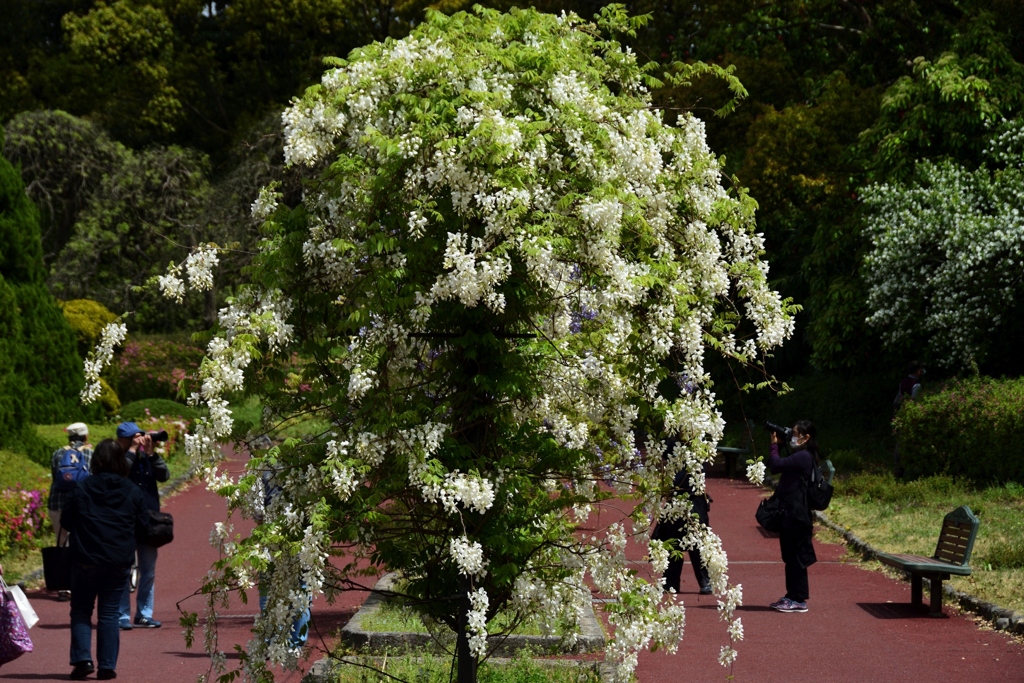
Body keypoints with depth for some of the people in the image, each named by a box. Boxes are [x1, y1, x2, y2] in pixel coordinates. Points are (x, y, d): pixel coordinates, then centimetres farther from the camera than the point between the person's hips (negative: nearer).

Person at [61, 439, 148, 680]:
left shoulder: (82, 489, -5)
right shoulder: (132, 492, -1)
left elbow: (65, 521, 2)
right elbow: (142, 525, 6)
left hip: (86, 560, -1)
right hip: (120, 562, 1)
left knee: (81, 610, 11)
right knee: (109, 613, 8)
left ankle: (82, 658, -4)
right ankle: (107, 666, 5)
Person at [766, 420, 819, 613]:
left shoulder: (802, 457, -16)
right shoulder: (799, 456, 16)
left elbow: (776, 465, -22)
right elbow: (774, 466, 19)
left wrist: (774, 445, -11)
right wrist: (776, 445, 12)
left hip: (796, 516, -11)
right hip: (790, 515, 11)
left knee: (795, 557, -5)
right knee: (790, 556, 15)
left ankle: (799, 600, -1)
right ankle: (792, 596, 22)